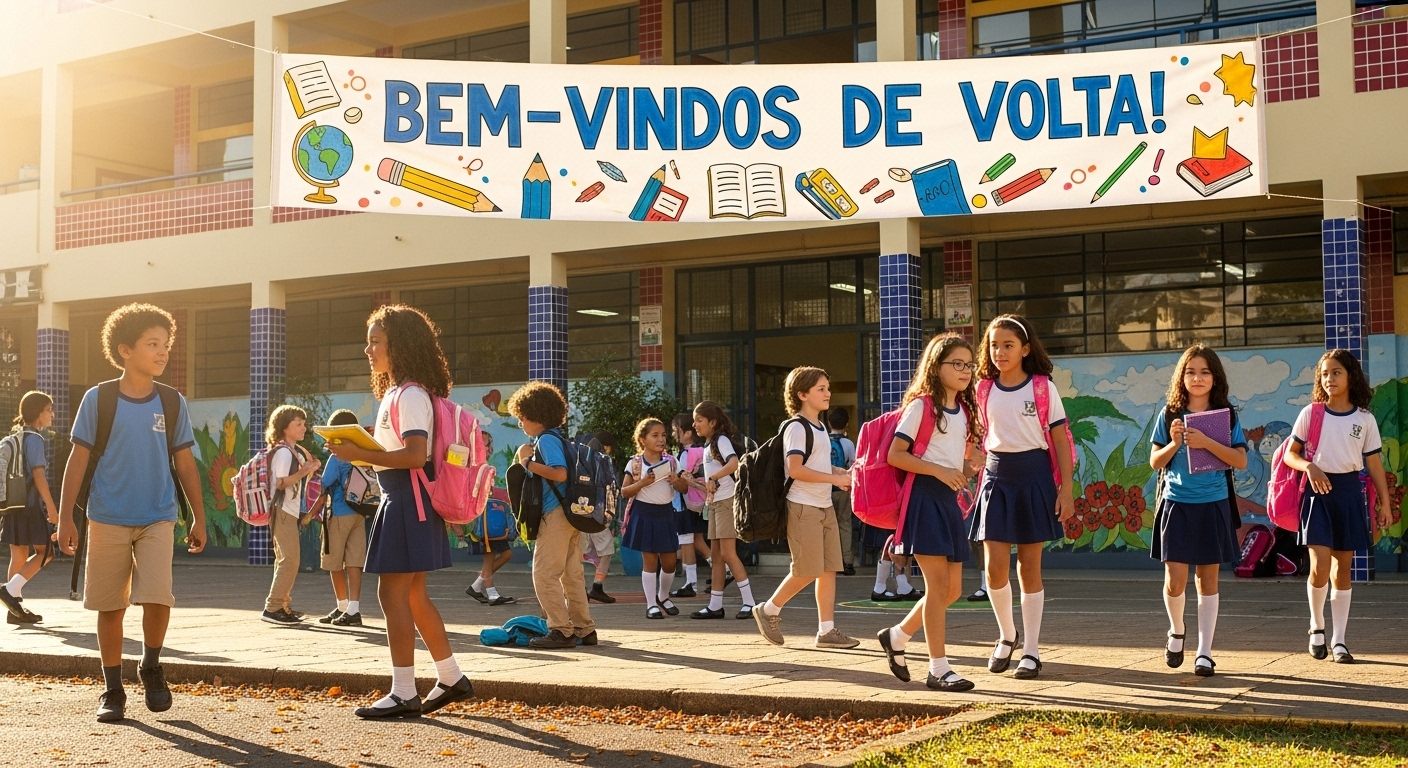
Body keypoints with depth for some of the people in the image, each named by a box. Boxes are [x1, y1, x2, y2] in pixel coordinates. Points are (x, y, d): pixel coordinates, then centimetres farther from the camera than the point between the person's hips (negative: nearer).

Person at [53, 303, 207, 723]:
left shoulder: (173, 403, 4)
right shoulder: (98, 399, -1)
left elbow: (185, 464, 9)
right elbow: (78, 460, 1)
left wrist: (198, 518, 9)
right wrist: (66, 517, -3)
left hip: (158, 519, 1)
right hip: (108, 519, 0)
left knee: (157, 597, -14)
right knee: (109, 606, 5)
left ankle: (151, 666, 12)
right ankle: (112, 690, 19)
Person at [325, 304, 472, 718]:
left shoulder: (410, 394, -15)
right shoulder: (396, 392, 16)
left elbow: (415, 455, -25)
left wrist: (359, 454, -23)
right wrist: (361, 449, 7)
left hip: (409, 501, -11)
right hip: (399, 499, 11)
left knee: (392, 593, -7)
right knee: (413, 595, 15)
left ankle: (404, 694, -2)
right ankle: (451, 678, 23)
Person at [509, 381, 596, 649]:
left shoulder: (546, 439, -11)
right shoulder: (558, 437, 16)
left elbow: (560, 473, -23)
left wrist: (529, 463, -15)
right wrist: (531, 458, 12)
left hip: (556, 514, -10)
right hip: (570, 513, 10)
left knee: (544, 574, -5)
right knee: (572, 574, 13)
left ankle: (561, 630, -5)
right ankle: (584, 629, 16)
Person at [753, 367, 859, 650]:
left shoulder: (820, 427, 16)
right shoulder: (797, 427, -12)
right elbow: (795, 469, -21)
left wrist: (844, 474, 8)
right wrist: (835, 479, -20)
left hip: (824, 506, 9)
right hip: (803, 507, -9)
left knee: (829, 569, 4)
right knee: (807, 571, -7)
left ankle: (826, 630, 6)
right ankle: (769, 611, 12)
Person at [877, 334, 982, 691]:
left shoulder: (965, 411, 14)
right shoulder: (921, 405, -7)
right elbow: (894, 455, -12)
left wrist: (963, 475, 5)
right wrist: (939, 471, -18)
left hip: (950, 500, 8)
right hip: (924, 497, -8)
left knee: (952, 588, 7)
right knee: (938, 583, -9)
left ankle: (896, 636, 25)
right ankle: (938, 669, -4)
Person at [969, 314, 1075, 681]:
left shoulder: (1043, 388, -3)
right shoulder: (984, 390, 5)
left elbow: (1060, 440, -2)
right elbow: (976, 438, 11)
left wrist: (1066, 489, -7)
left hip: (1034, 475, -2)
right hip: (997, 476, 2)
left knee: (1029, 566, 1)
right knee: (995, 566, -5)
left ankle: (1031, 651, 10)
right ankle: (1007, 634, 20)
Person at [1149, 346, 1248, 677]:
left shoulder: (1226, 414, 1)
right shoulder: (1170, 414, 3)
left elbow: (1241, 461, -7)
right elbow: (1155, 462, 5)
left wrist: (1206, 442, -18)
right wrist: (1174, 444, -14)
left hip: (1213, 504, 0)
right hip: (1177, 504, 0)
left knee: (1208, 579, 4)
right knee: (1175, 580, -5)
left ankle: (1204, 652, 11)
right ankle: (1176, 632, 23)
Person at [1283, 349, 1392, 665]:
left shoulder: (1364, 419, 4)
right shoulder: (1310, 413, 1)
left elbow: (1374, 463, 6)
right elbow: (1291, 454, 2)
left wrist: (1384, 504, 3)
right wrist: (1309, 466, -19)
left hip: (1349, 491, 2)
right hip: (1318, 491, -1)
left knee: (1343, 567, 6)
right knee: (1320, 565, -13)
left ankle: (1338, 640, 13)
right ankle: (1317, 626, 11)